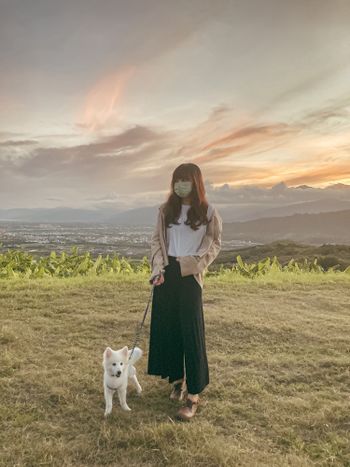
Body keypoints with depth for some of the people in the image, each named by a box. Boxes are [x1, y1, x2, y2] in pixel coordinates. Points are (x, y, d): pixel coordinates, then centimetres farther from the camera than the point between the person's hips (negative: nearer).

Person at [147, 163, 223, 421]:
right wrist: (158, 267, -5)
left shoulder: (208, 211, 0)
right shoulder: (166, 210, 9)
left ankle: (194, 395, 4)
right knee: (166, 328, 8)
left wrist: (193, 264, -12)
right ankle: (177, 378, 27)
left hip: (189, 276, -4)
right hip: (166, 273, 4)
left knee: (191, 332, -3)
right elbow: (157, 239, 9)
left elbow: (215, 243, 1)